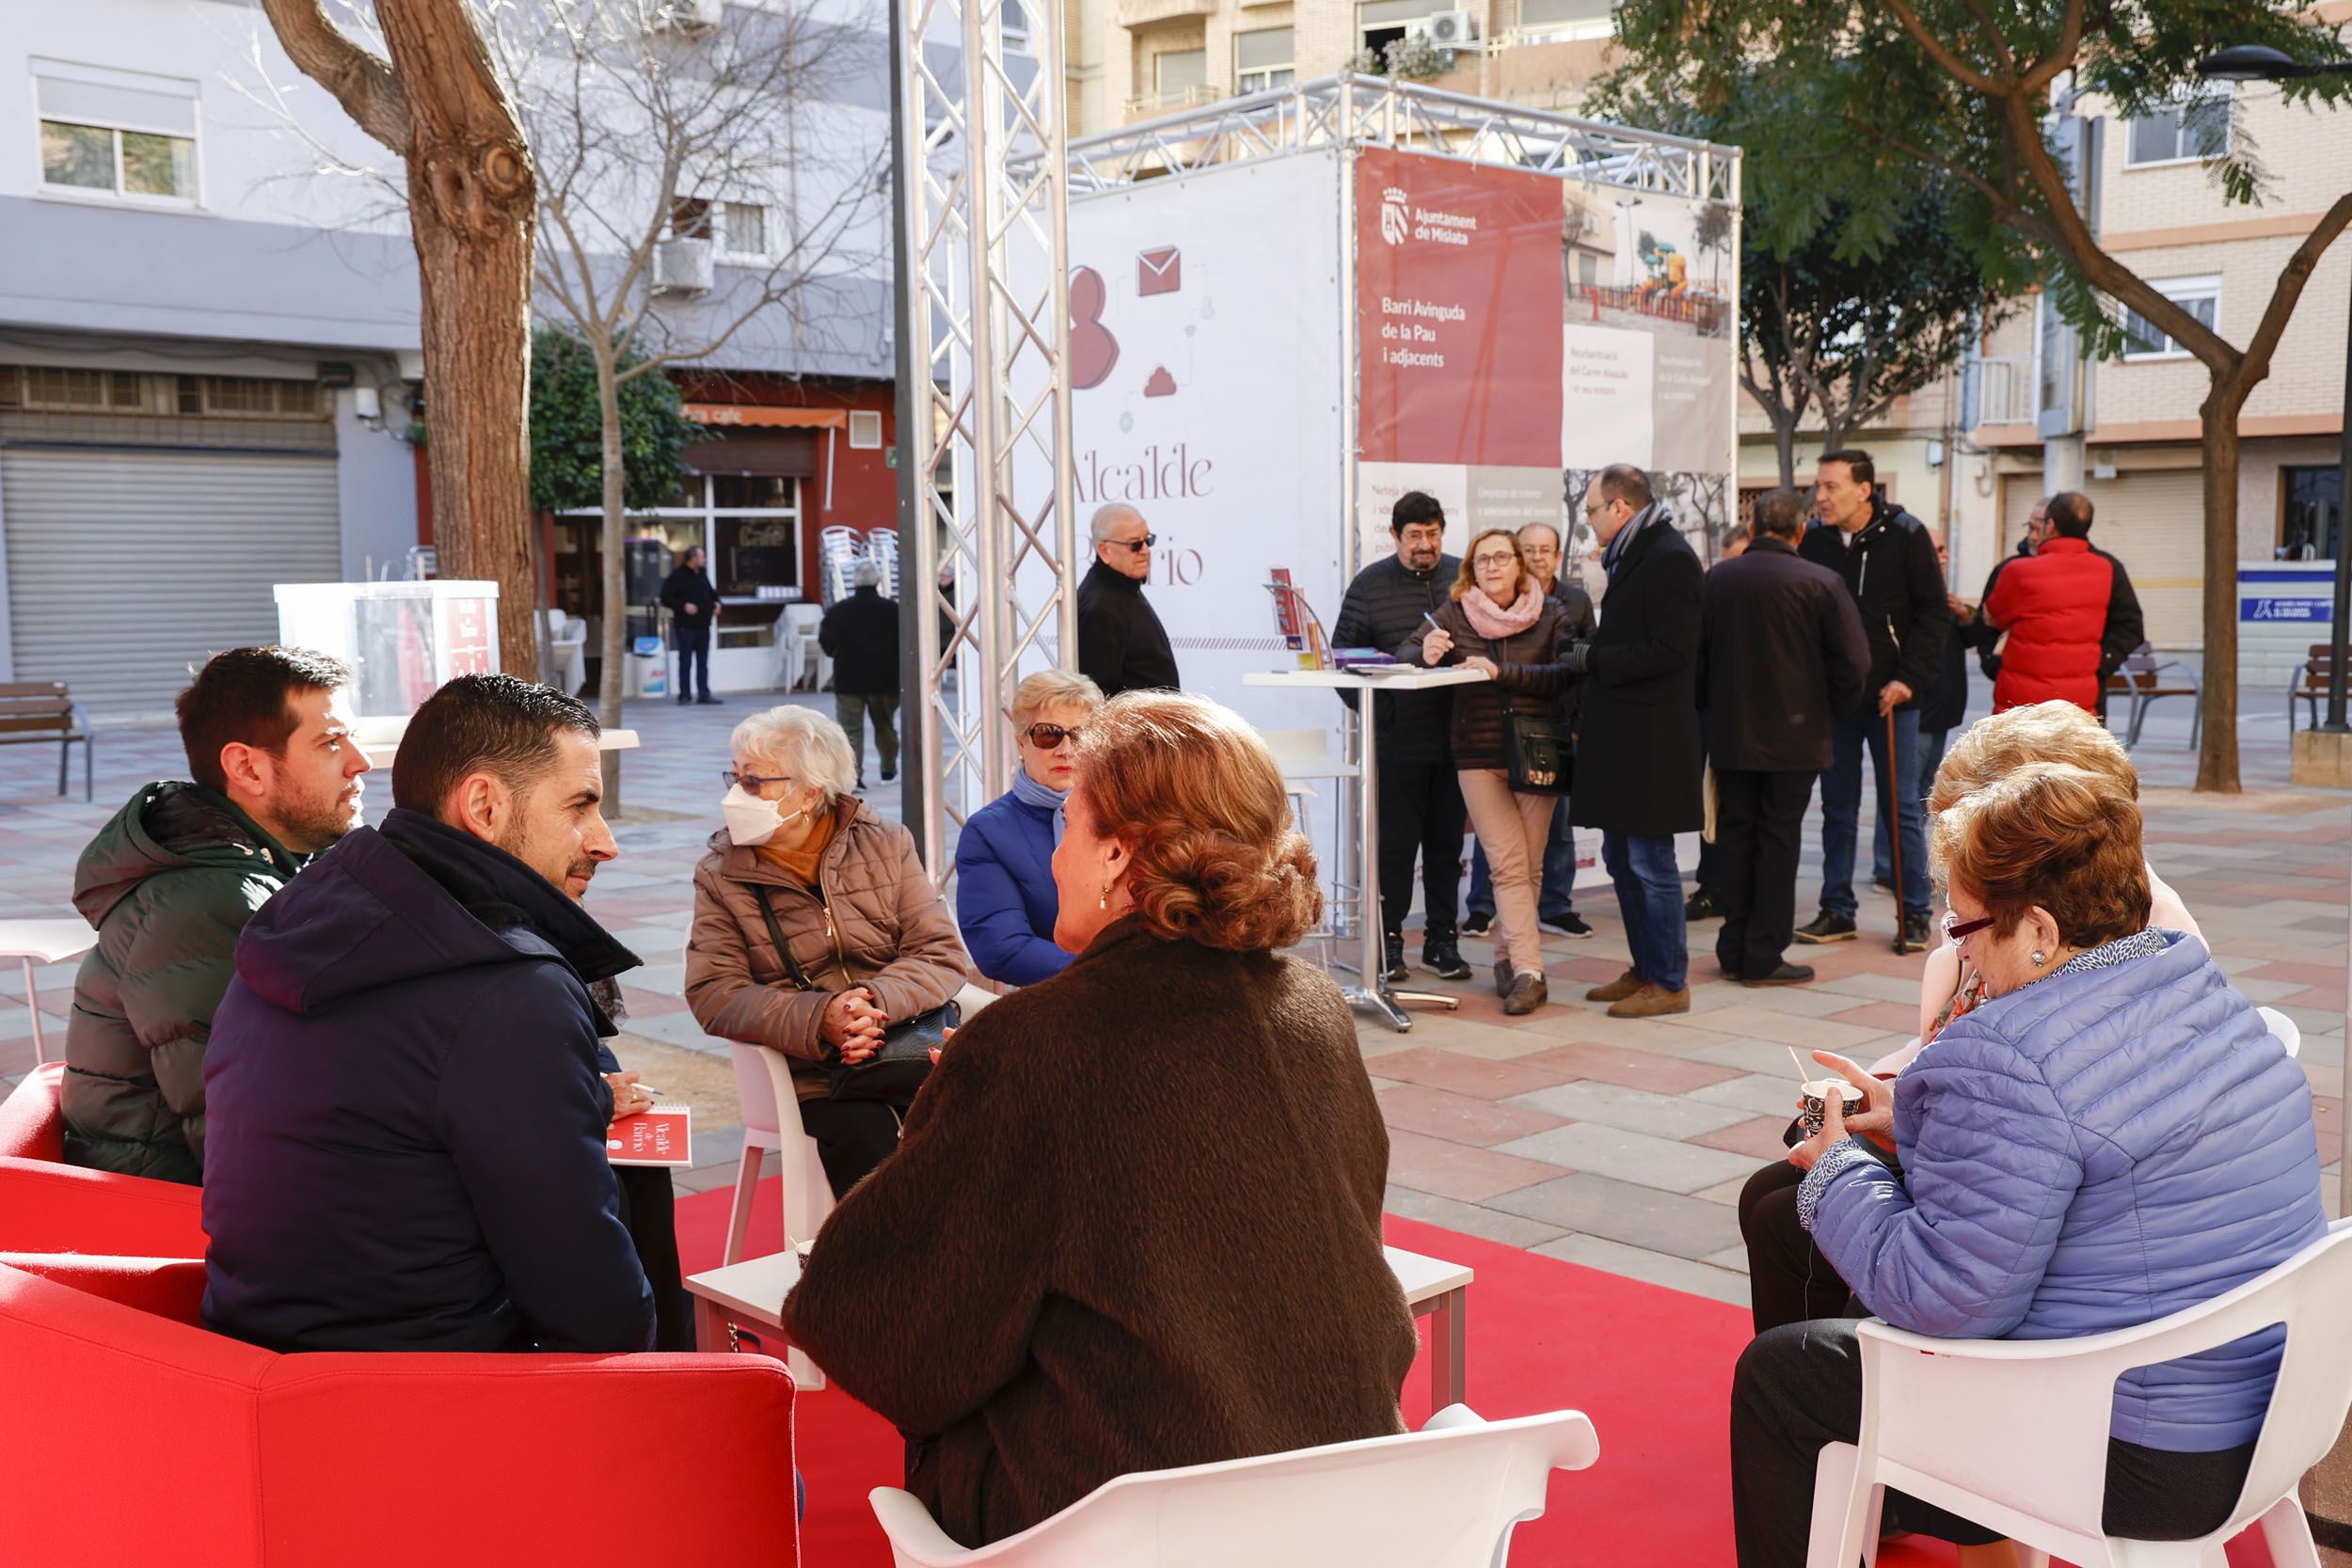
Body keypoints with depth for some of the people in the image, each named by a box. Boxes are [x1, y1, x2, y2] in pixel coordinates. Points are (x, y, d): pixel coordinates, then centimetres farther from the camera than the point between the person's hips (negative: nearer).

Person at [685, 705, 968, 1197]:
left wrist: (875, 1001, -19)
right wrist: (819, 1019, -20)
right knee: (864, 1137, -31)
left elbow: (942, 954, 2)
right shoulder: (720, 875, 7)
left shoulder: (887, 844, 9)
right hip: (815, 1065, -1)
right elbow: (713, 992, -5)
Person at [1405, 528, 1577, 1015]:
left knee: (1527, 867, 3)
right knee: (1509, 866, -8)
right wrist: (1426, 653, -19)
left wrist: (1501, 673, -20)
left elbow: (1562, 675, -10)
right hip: (1479, 755, 0)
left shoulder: (1551, 615, 3)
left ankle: (1507, 957, 19)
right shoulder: (1455, 613, 6)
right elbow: (1405, 654, 4)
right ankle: (1529, 972, -8)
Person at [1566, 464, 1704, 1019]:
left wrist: (1594, 658, -16)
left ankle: (1669, 983, 5)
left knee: (1649, 863, -4)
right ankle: (1644, 969, 25)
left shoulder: (1669, 558, -14)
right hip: (1621, 735, 10)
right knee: (1621, 858, 15)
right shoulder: (1630, 557, 16)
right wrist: (1587, 651, 8)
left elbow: (1670, 651, -21)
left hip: (1650, 738, -10)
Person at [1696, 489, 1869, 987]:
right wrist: (1831, 705, 7)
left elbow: (1696, 651, 5)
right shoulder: (1820, 583, -11)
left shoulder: (1717, 578, 0)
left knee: (1735, 834, 11)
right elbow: (1853, 660, -11)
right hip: (1794, 735, -3)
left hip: (1730, 734, 3)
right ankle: (1763, 956, 5)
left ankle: (1735, 949, 17)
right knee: (1778, 838, 3)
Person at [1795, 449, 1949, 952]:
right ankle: (1837, 911, 17)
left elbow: (1935, 614, -5)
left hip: (1889, 699, -3)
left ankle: (1913, 914, 11)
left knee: (1903, 807, 3)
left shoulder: (1906, 537, -7)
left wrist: (1909, 678, -13)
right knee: (1837, 809, 9)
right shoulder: (1813, 542, 2)